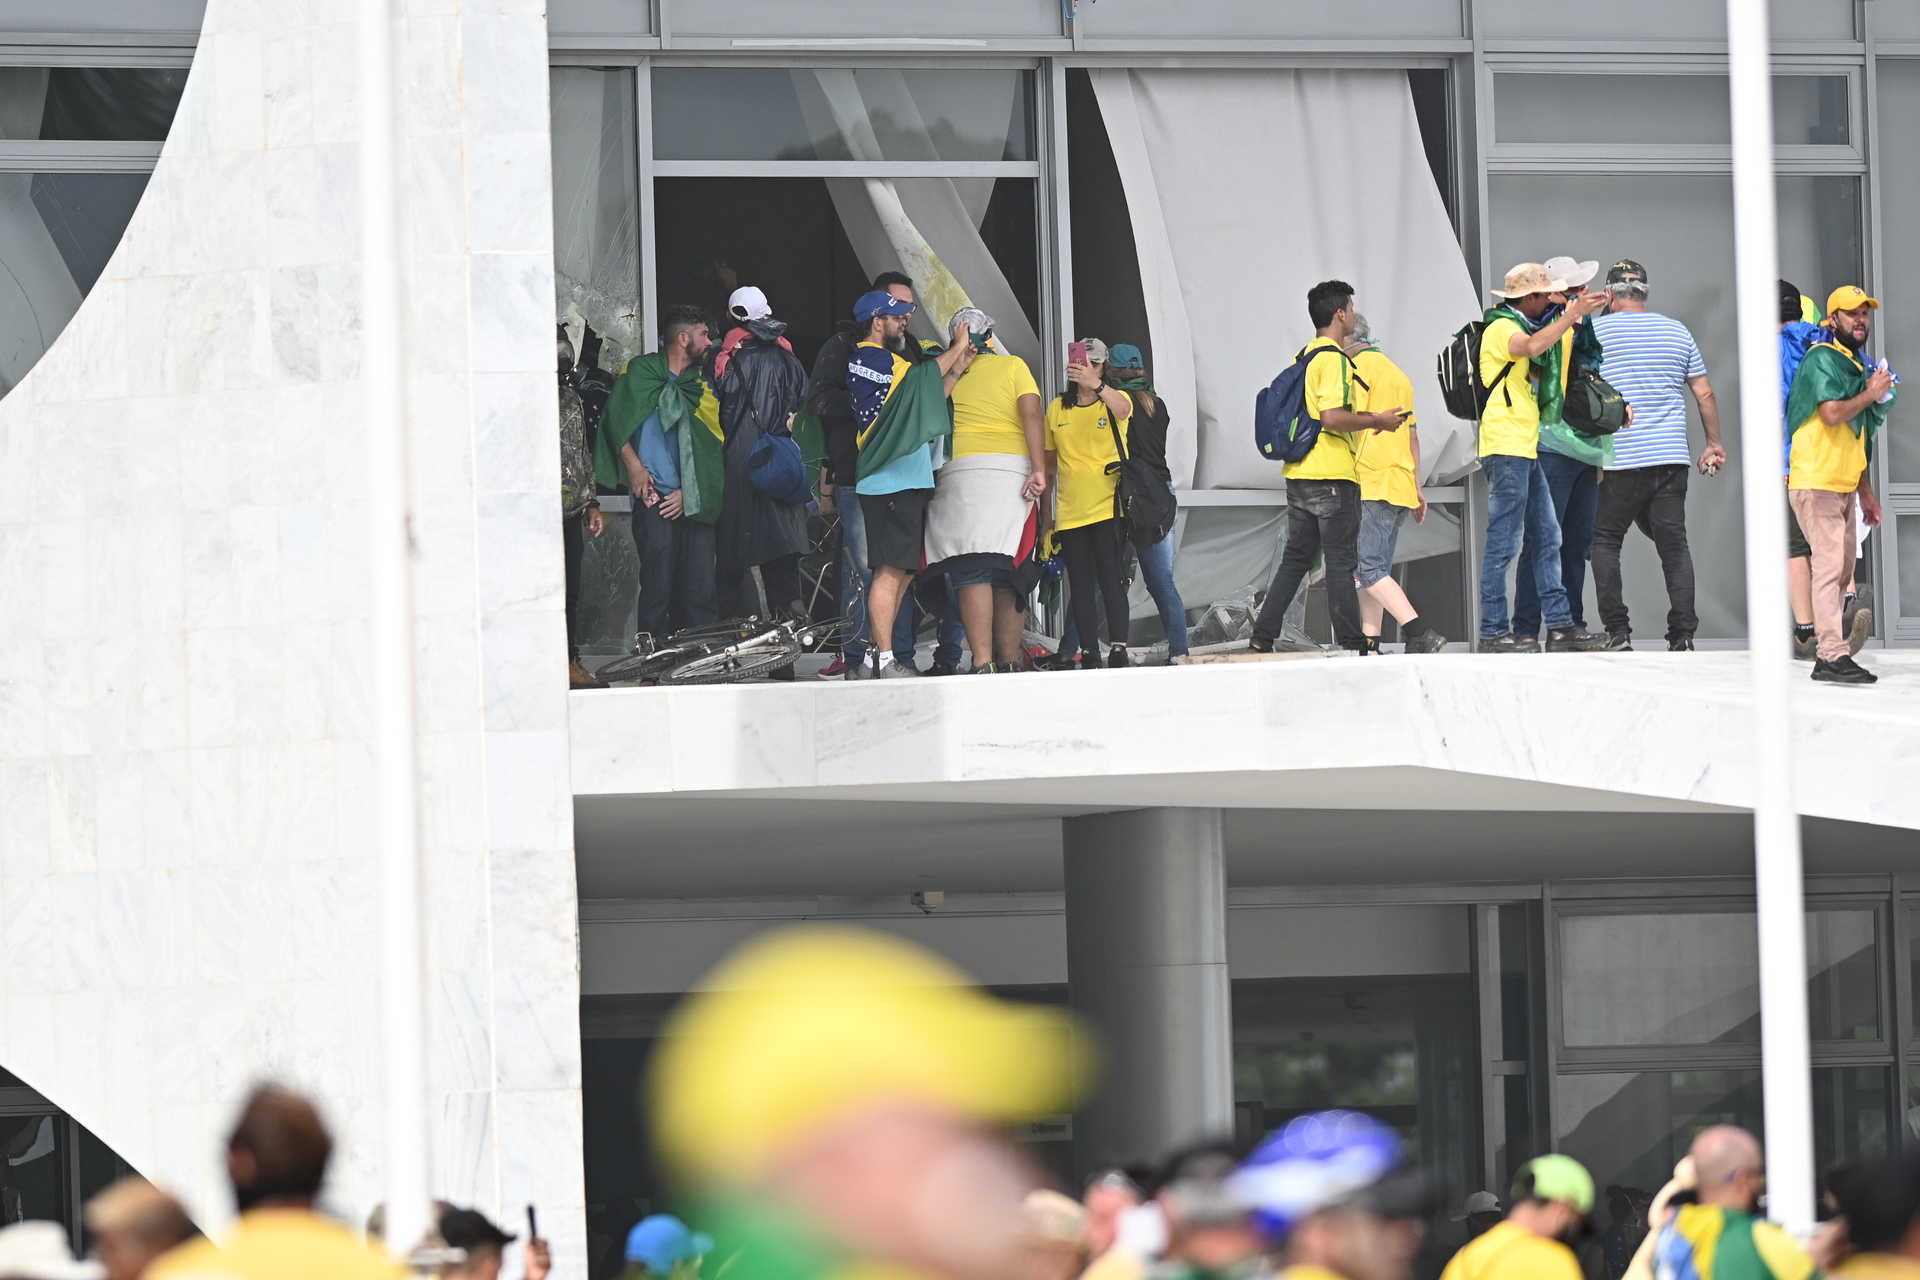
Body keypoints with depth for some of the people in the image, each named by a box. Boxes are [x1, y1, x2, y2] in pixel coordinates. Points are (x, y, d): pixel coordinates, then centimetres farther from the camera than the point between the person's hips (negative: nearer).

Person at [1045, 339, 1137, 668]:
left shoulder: (1114, 400, 2)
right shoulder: (1057, 409, 11)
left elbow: (1122, 409, -25)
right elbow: (1049, 462, 18)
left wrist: (1095, 384, -45)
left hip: (1108, 508, -3)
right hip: (1069, 514, 3)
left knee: (1111, 580, -11)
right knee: (1080, 586, 2)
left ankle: (1118, 650, -14)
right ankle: (1088, 655, 3)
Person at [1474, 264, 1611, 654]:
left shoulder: (1523, 326, 21)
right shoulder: (1501, 328, -9)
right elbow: (1532, 347, -30)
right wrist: (1572, 315, -26)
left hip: (1528, 448, 10)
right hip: (1505, 446, -10)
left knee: (1547, 537, 8)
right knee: (1503, 541, -9)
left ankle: (1560, 626, 8)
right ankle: (1493, 632, -8)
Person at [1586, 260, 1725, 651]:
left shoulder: (1596, 331, 0)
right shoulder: (1678, 332, 11)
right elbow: (1704, 393, 12)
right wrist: (1714, 443, 21)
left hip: (1618, 458, -3)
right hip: (1673, 457, 3)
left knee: (1605, 540, 8)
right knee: (1674, 543, 4)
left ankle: (1617, 630, -2)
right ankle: (1683, 636, -4)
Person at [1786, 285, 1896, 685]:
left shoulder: (1857, 367, 20)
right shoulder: (1823, 359, -9)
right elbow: (1832, 413, -24)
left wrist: (1866, 493, 22)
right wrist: (1873, 394, -9)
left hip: (1843, 485, 9)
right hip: (1816, 482, -9)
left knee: (1841, 570, 9)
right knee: (1830, 566, -14)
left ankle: (1829, 656, 14)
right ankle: (1834, 657, -18)